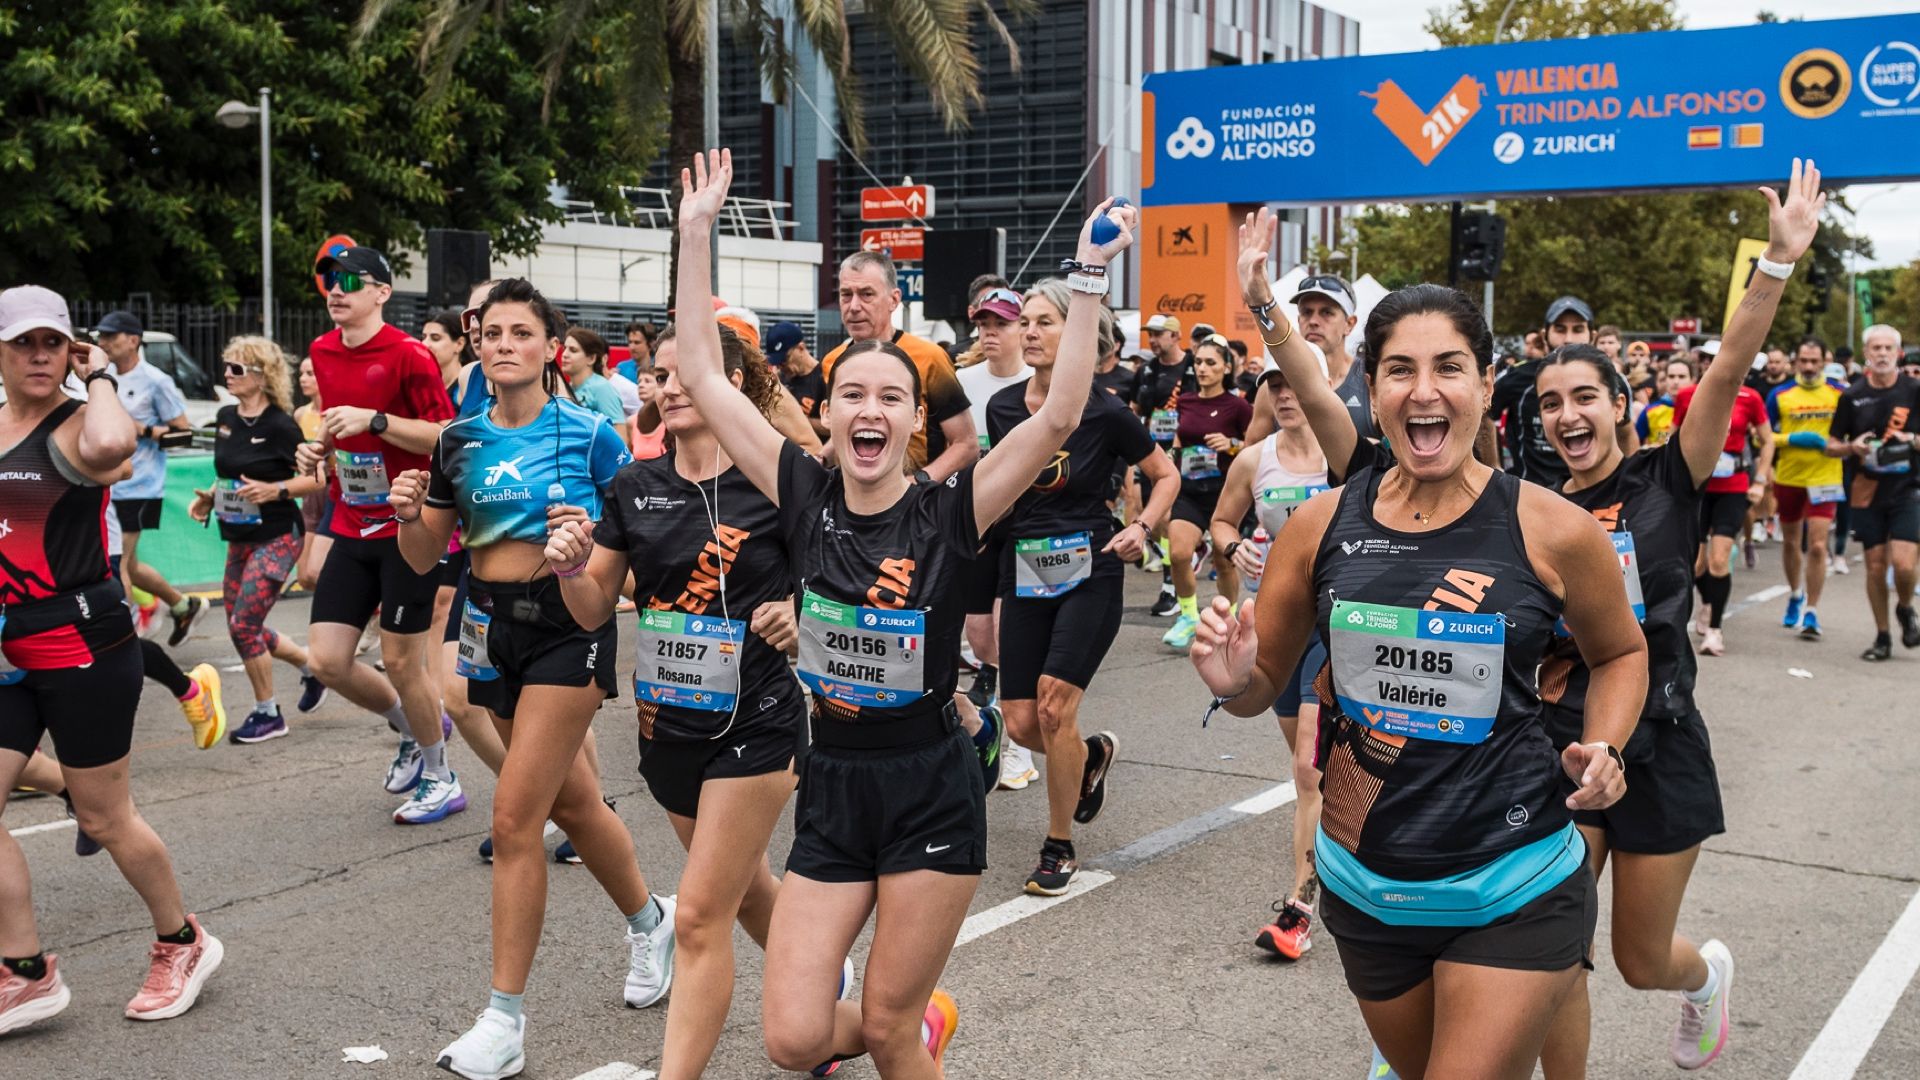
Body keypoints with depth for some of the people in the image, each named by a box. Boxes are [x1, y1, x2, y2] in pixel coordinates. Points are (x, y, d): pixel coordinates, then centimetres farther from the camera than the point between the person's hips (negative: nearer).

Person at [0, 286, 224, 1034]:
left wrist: (99, 376, -21)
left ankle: (182, 943, 25)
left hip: (83, 642, -7)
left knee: (104, 818, 3)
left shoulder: (74, 429, -11)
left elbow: (111, 446, -38)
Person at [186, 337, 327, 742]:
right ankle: (311, 666, 33)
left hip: (276, 537, -8)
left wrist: (275, 490, -25)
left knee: (244, 625, -10)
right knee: (242, 627, 11)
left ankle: (268, 714, 7)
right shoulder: (224, 418, 6)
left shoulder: (280, 425, -15)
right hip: (240, 538, 8)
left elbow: (318, 477, -14)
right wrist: (209, 497, 3)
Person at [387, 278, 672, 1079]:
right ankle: (650, 921, 44)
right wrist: (410, 513, -13)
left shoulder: (589, 433, -7)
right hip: (493, 627, 5)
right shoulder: (461, 441, 5)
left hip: (570, 625, -5)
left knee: (515, 816, -10)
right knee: (571, 803, 18)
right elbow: (424, 558, 7)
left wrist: (596, 533, -22)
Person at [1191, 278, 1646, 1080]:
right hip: (1363, 885, 3)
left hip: (1512, 893, -3)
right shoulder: (1323, 525, -4)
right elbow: (1264, 685, 7)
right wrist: (1232, 681, -16)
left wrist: (1601, 750, -8)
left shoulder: (1552, 530, -10)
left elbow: (1621, 653, 9)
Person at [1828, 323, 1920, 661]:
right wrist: (1852, 447, -13)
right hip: (1867, 492, 2)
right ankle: (1882, 637, 19)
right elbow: (1831, 446, 8)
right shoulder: (1852, 396, 3)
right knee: (1875, 566, 5)